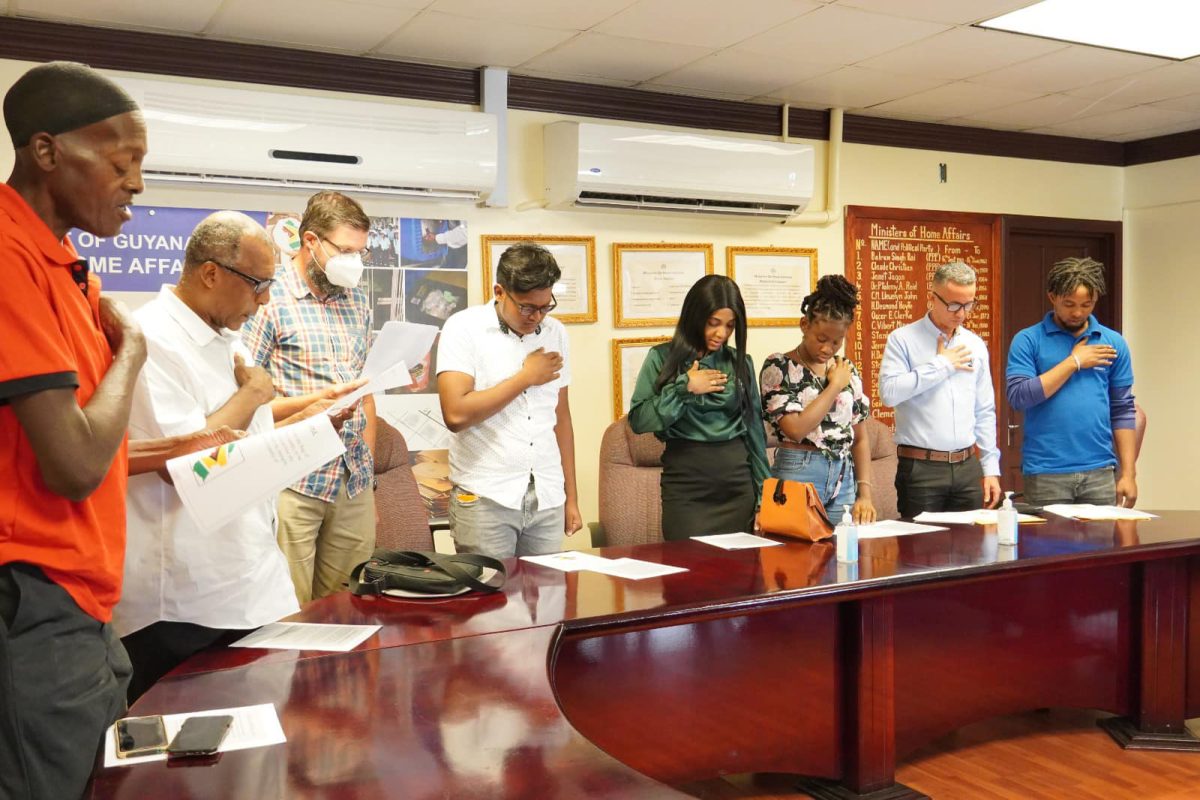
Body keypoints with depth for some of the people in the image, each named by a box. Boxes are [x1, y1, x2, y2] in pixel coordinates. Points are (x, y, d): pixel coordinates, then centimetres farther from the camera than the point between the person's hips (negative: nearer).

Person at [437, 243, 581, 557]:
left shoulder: (555, 332, 9)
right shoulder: (464, 328, -6)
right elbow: (456, 414, -18)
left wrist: (571, 497, 13)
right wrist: (526, 377, -10)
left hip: (548, 499, 4)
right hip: (485, 499, -4)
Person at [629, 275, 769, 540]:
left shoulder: (740, 362, 8)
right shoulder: (663, 357, 1)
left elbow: (754, 428, 10)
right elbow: (638, 420, -7)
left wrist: (763, 492, 8)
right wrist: (684, 388, -13)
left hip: (737, 479, 3)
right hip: (685, 481, -2)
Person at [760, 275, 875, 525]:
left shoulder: (847, 370, 9)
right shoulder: (778, 367, -7)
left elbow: (859, 437, 12)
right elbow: (795, 428, -19)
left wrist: (865, 494, 4)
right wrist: (835, 386, -10)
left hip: (844, 477, 5)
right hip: (798, 475, -5)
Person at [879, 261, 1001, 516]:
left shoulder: (976, 345, 12)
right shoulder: (902, 339, -3)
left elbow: (985, 412, 16)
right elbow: (889, 392, -19)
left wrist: (991, 468, 12)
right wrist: (941, 365, -11)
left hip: (968, 467, 5)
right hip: (921, 467, -5)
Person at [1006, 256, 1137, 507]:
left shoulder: (1113, 343, 9)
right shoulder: (1028, 340, 0)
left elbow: (1122, 411, 10)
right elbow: (1018, 397, -12)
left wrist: (1128, 473, 5)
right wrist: (1074, 362, -9)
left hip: (1100, 473, 3)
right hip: (1046, 476, -2)